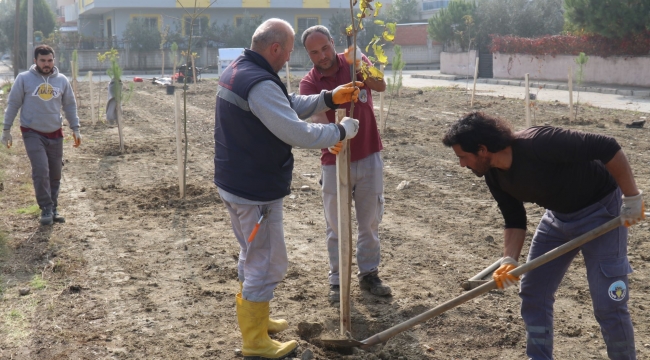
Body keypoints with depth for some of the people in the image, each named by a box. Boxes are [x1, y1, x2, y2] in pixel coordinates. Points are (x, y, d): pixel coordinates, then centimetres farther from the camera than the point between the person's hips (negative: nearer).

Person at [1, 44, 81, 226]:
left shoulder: (62, 80, 2)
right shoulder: (24, 79, -6)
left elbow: (70, 106, 11)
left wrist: (75, 129, 8)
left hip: (55, 134, 3)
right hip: (32, 133, -3)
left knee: (55, 173, 8)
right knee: (41, 170, -14)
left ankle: (53, 208, 20)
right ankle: (46, 208, -3)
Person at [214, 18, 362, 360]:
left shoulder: (237, 71, 7)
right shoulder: (260, 85, -27)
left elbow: (290, 105, 10)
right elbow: (299, 133, -26)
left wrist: (331, 98, 0)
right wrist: (343, 130, -12)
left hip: (236, 184, 10)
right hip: (255, 191, -10)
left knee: (252, 255, 25)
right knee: (268, 263, 3)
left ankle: (252, 317, 42)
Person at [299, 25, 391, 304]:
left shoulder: (356, 62, -4)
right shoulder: (309, 83, -8)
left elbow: (381, 86, -22)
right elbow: (317, 117, -23)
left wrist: (360, 64, -41)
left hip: (369, 158, 1)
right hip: (335, 162, -1)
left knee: (370, 222, 12)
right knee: (336, 226, 8)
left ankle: (369, 274, 27)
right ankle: (337, 280, 21)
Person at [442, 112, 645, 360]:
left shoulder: (539, 144, -35)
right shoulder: (494, 176, -9)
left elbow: (607, 148, -32)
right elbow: (515, 221, 0)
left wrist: (632, 198, -26)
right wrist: (509, 260, -16)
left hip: (600, 210, -7)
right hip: (559, 215, 8)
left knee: (608, 304, -8)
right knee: (533, 292, 9)